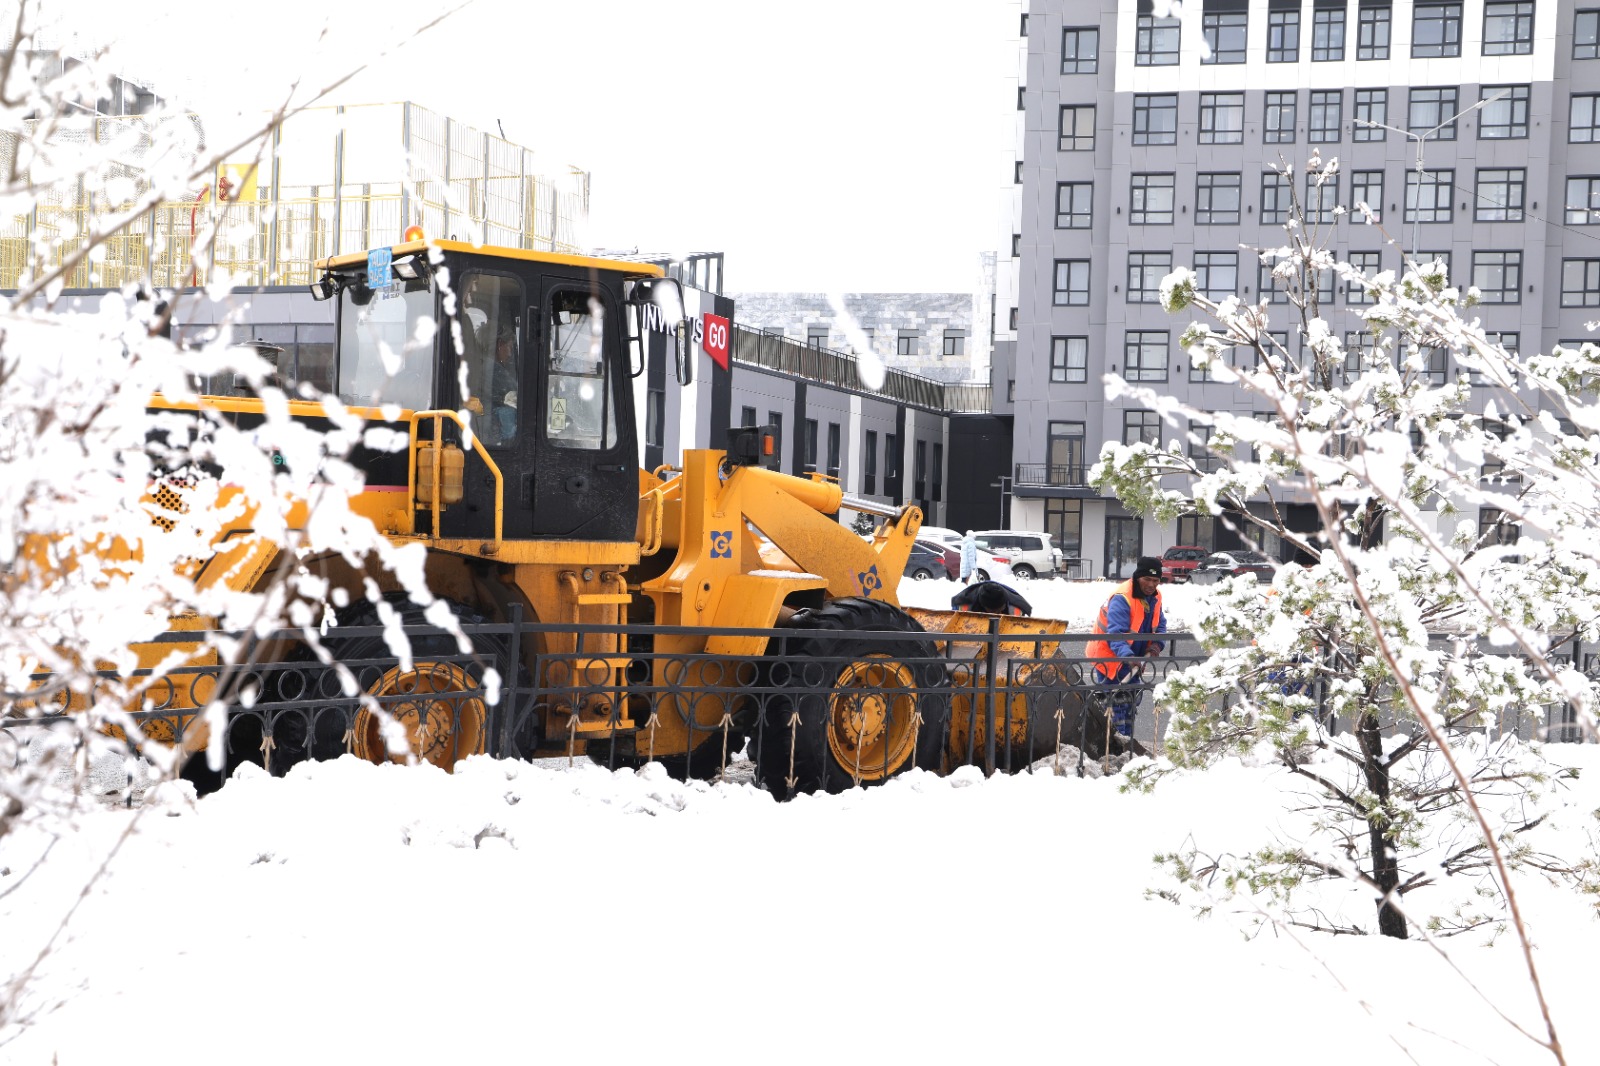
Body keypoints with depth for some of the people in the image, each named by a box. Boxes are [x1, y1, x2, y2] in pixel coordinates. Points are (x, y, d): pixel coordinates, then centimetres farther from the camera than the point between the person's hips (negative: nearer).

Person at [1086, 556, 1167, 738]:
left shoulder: (1154, 597, 0)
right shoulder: (1122, 598, -28)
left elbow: (1160, 625, 8)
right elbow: (1116, 634, -35)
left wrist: (1156, 644, -14)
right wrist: (1128, 656, -49)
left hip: (1133, 660, 9)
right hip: (1109, 658, -9)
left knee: (1131, 701, 18)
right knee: (1115, 702, -10)